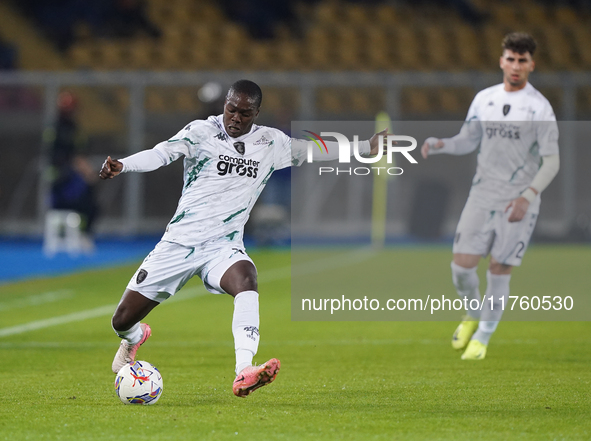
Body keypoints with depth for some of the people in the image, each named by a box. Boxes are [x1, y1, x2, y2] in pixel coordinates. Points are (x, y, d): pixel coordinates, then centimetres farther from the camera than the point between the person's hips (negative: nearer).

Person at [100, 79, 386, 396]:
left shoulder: (270, 142, 6)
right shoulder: (200, 132, -5)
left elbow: (312, 150, 17)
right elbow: (161, 154, -19)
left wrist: (367, 147, 11)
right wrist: (122, 165, -38)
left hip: (223, 247, 1)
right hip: (179, 241, -1)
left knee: (245, 277, -37)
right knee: (122, 321, 1)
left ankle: (244, 375, -50)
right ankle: (135, 337, 43)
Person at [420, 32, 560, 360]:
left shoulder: (539, 107, -7)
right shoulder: (484, 99, 7)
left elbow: (551, 162, -7)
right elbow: (468, 141, 17)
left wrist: (528, 196, -19)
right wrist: (439, 144, -4)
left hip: (519, 203, -3)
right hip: (482, 196, 3)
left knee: (499, 270, -2)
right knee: (462, 265, -4)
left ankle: (482, 337, 15)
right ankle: (473, 315, 26)